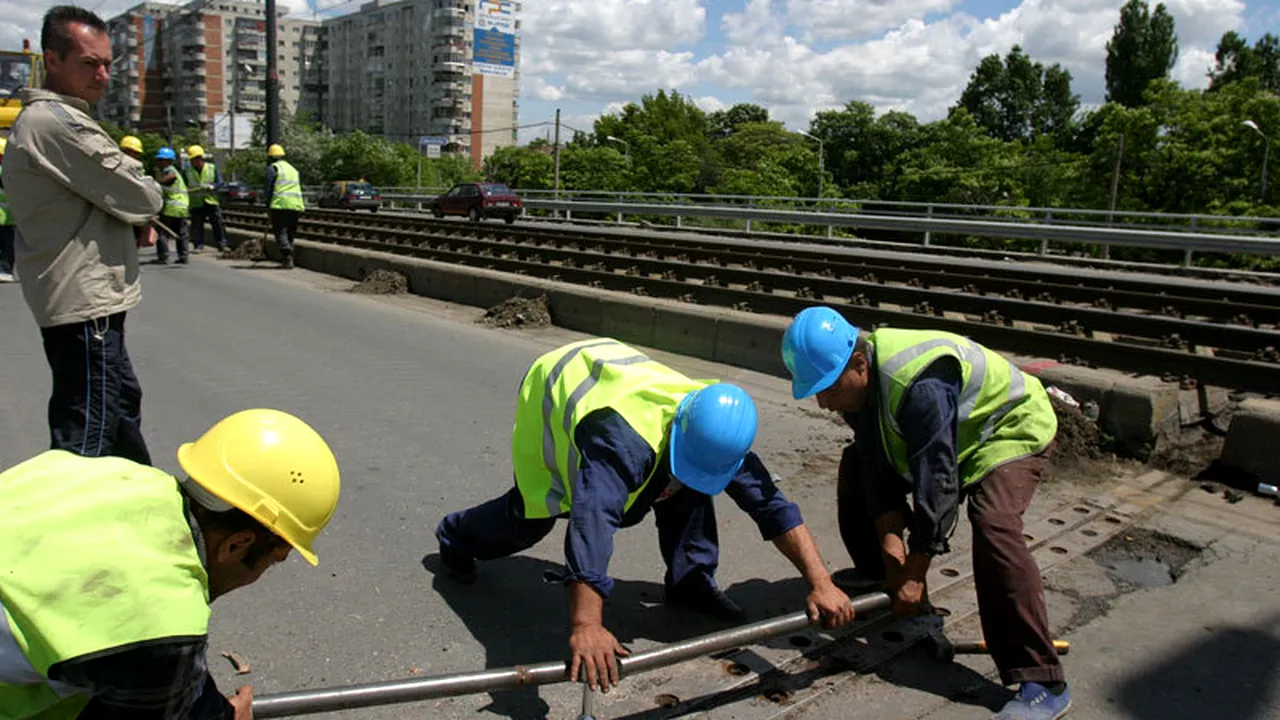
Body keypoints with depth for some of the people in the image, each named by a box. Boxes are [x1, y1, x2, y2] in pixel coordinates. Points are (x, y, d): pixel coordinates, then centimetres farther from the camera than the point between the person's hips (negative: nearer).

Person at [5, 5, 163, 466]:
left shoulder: (35, 121, 17)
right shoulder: (59, 122, -17)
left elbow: (104, 194, 18)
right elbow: (141, 196, -19)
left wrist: (135, 218, -2)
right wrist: (142, 211, 3)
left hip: (86, 301, 11)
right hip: (86, 306, -11)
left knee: (122, 399, 23)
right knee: (85, 442, -8)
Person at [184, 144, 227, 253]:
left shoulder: (212, 168, 3)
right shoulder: (188, 171, 5)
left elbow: (220, 181, 0)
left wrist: (212, 186, -19)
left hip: (211, 200, -1)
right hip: (196, 203, 1)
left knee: (218, 223, -1)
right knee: (197, 225, 1)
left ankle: (222, 244, 8)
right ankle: (198, 245, 10)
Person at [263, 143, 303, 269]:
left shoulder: (272, 168, 3)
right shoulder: (293, 169, 25)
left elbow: (269, 188, -4)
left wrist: (268, 205, 3)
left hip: (280, 205, -6)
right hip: (296, 205, 6)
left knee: (280, 232, -6)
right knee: (291, 233, 13)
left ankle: (287, 257, -20)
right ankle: (288, 259, 13)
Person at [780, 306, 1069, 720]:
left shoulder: (919, 386, -39)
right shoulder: (856, 381, -13)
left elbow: (937, 482, -38)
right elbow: (879, 472, -13)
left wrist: (914, 576, -32)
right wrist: (892, 552, -22)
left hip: (1011, 429, -8)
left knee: (993, 528, -32)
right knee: (857, 467, 6)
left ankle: (1043, 685, -25)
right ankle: (876, 580, 24)